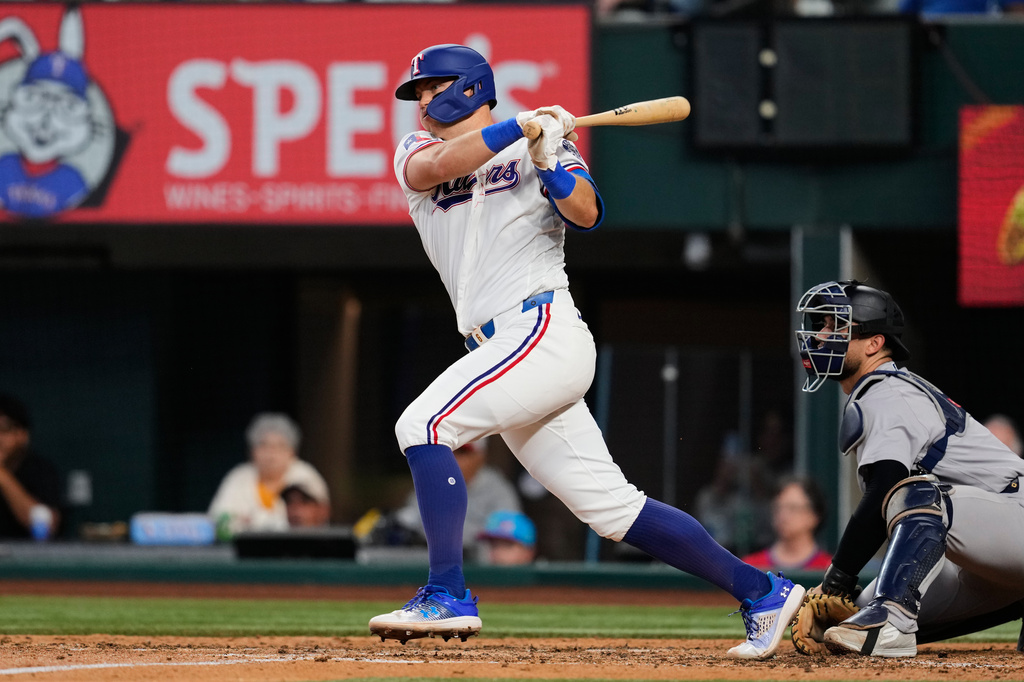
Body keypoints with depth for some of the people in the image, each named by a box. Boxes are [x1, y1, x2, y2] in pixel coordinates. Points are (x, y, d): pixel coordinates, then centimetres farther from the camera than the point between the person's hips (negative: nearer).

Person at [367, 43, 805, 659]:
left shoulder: (544, 145, 6)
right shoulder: (417, 151, 19)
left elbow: (586, 213, -10)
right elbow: (435, 167, -6)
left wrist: (546, 162, -23)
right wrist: (516, 128, -16)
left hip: (544, 330, -6)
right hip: (503, 351, 6)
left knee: (422, 424, -20)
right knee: (611, 506, 4)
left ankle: (448, 595, -22)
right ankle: (761, 591, 9)